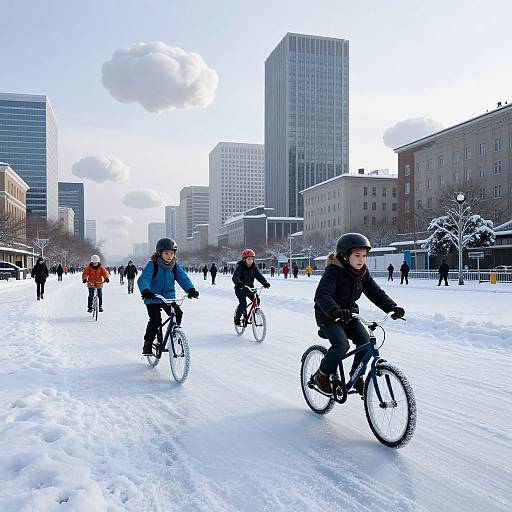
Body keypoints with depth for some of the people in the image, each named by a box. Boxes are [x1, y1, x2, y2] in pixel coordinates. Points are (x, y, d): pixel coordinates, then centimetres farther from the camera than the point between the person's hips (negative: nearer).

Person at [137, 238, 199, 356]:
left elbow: (183, 278, -10)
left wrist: (190, 289, -31)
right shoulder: (152, 265, -12)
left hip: (169, 297, 3)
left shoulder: (175, 266, 1)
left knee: (178, 313, -18)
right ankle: (148, 344, 4)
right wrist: (145, 290, -46)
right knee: (155, 320, -18)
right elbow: (143, 279, -25)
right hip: (153, 299, -3)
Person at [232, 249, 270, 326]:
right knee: (243, 303, -21)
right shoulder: (240, 267, -16)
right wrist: (240, 284, -49)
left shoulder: (254, 267, -1)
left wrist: (265, 283, -30)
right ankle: (237, 318, 3)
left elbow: (259, 276, -11)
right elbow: (235, 278, -29)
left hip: (249, 288, 5)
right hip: (240, 289, -5)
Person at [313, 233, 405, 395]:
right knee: (341, 344, -25)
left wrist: (392, 307, -21)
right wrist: (335, 311, -52)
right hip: (328, 316, -6)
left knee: (365, 340, -13)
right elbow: (322, 295, -34)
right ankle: (322, 375, -3)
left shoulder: (363, 272, 0)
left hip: (349, 314, 6)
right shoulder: (334, 271, -22)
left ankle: (357, 377, 6)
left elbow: (375, 292, -4)